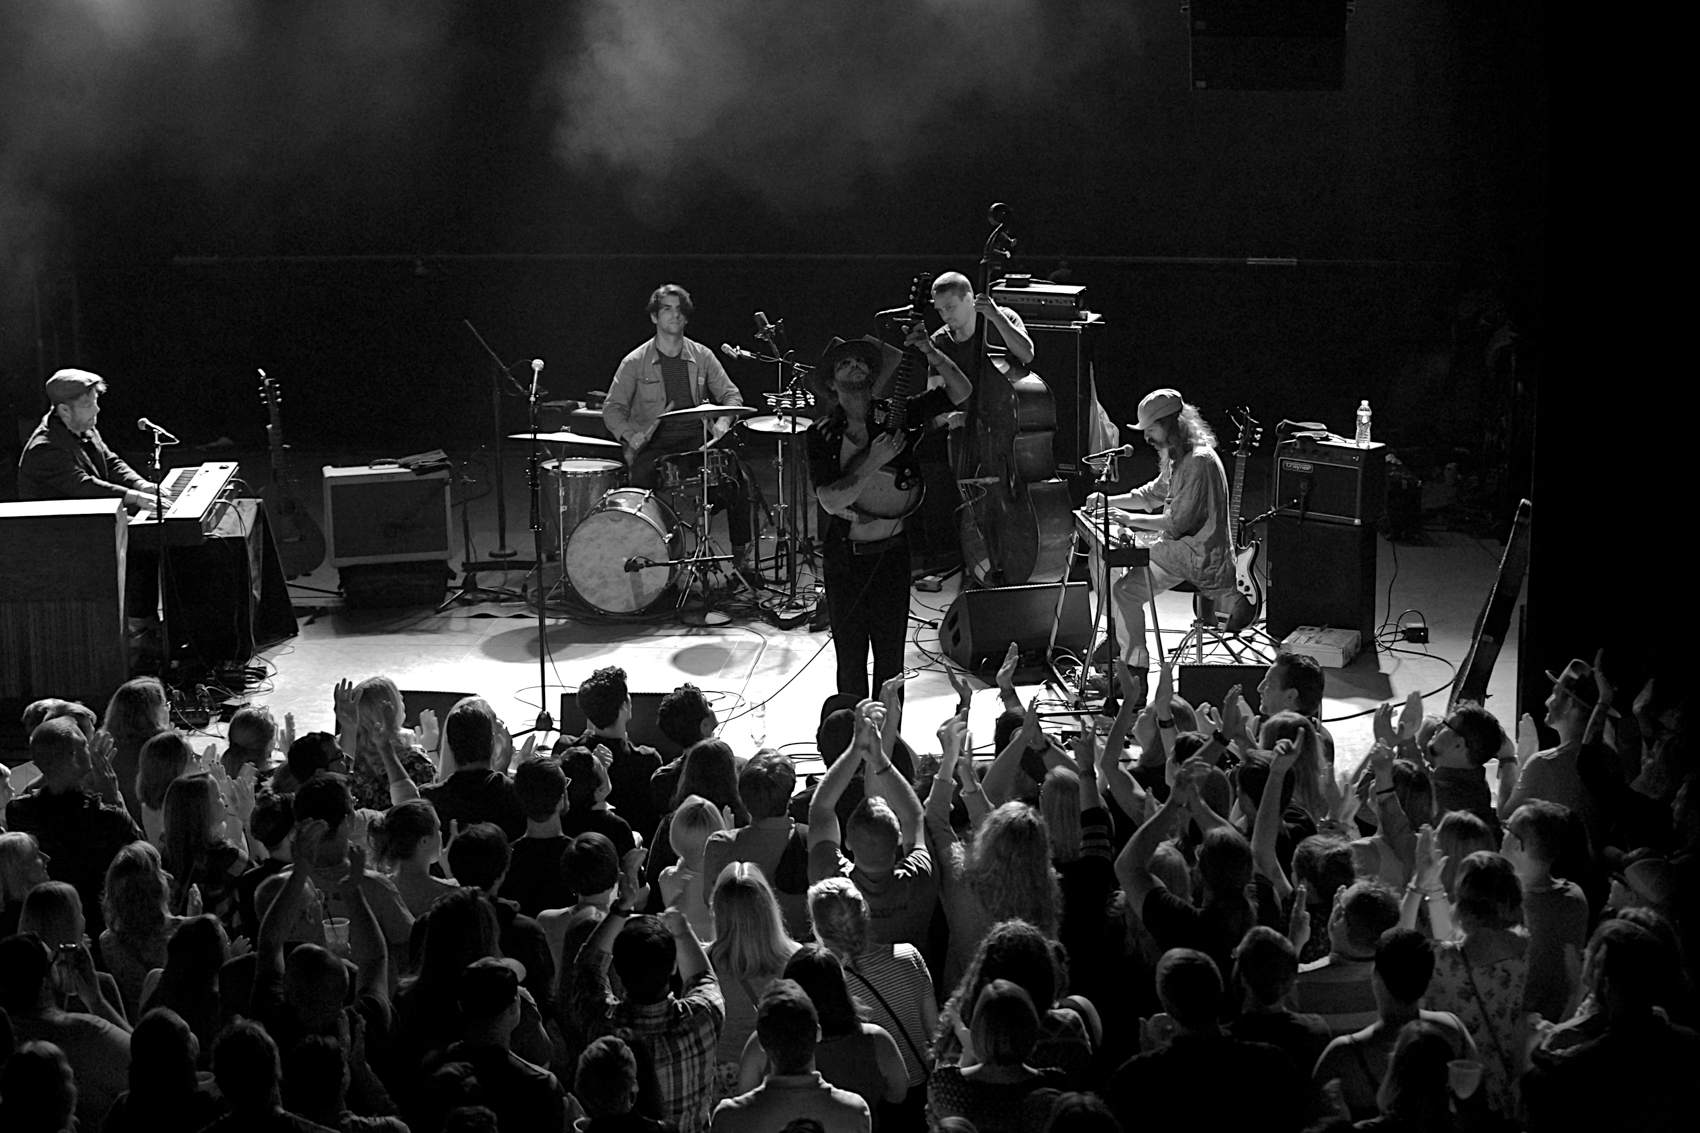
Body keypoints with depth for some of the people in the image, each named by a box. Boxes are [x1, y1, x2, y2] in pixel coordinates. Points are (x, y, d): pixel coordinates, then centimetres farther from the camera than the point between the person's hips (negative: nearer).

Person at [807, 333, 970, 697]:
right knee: (851, 662, 6)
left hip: (891, 554, 1)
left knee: (890, 662, 7)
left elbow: (961, 392, -7)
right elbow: (830, 501, -16)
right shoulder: (822, 434, -5)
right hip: (845, 558, -1)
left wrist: (931, 354, -23)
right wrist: (875, 461, -24)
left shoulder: (894, 416, -1)